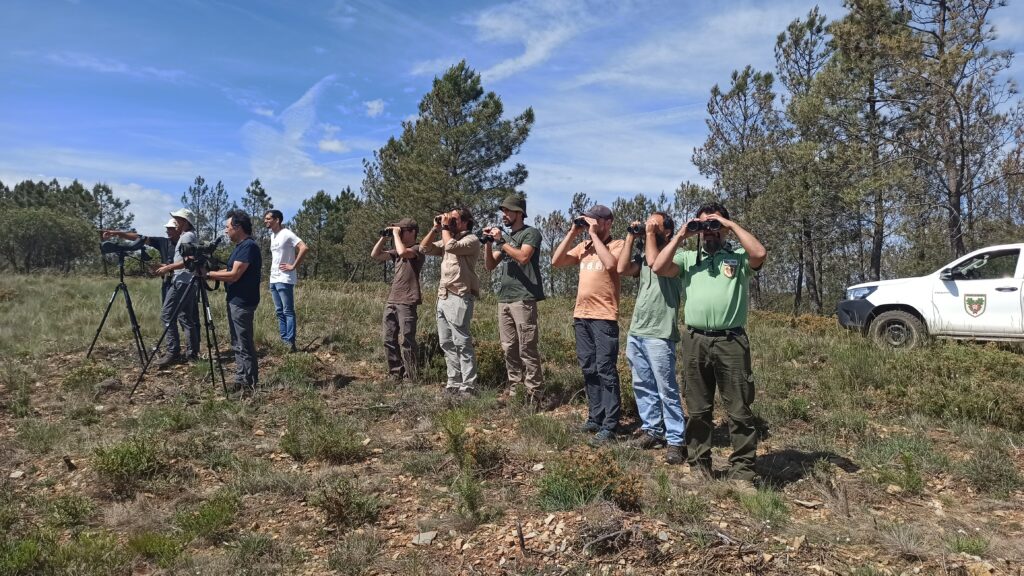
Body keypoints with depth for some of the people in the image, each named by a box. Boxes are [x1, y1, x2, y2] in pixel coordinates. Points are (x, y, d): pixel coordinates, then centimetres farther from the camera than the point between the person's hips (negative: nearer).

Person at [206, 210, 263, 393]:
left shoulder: (249, 246, -17)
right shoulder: (241, 246, 15)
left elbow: (234, 275, -21)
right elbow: (230, 272, 17)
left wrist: (209, 274, -11)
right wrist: (211, 272, 5)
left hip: (242, 303, -10)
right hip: (236, 301, 10)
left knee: (244, 344, -4)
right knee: (238, 343, 15)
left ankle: (249, 384, 3)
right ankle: (241, 379, 22)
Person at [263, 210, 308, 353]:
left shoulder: (287, 234, -13)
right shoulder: (272, 235, 15)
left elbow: (304, 248, -23)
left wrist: (293, 266, -20)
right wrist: (272, 270, 16)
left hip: (284, 280, -9)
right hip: (273, 279, 9)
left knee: (288, 311, -7)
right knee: (279, 311, 11)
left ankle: (290, 342, -6)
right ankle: (284, 341, 15)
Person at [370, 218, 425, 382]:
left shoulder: (417, 249, -3)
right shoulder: (397, 250, 20)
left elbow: (403, 252, -24)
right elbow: (375, 255, 19)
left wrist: (396, 234, -10)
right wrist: (385, 237, 11)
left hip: (407, 303, -8)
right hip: (391, 301, 8)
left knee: (406, 342, -9)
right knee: (389, 340, 7)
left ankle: (411, 378, -3)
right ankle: (396, 375, 15)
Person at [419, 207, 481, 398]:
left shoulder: (471, 240, -4)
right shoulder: (447, 239, 21)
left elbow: (451, 246, -21)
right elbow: (424, 248, 14)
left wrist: (445, 228, -7)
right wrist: (435, 228, 7)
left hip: (459, 298, -9)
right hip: (442, 297, 9)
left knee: (462, 343, -10)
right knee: (447, 344, 9)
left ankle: (468, 387, -7)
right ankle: (454, 383, 16)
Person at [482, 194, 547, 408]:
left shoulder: (530, 233, -1)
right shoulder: (503, 237, 20)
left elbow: (523, 257, -18)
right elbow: (490, 265, 16)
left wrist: (501, 241, -11)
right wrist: (489, 243, 2)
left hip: (523, 299, -7)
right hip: (503, 299, 7)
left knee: (527, 349, -8)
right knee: (509, 348, 8)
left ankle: (534, 393, -5)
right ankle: (514, 390, 15)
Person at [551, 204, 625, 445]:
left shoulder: (617, 245, -3)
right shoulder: (583, 246, 15)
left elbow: (610, 264, -24)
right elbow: (556, 261, 9)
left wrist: (594, 234, -14)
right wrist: (572, 233, 4)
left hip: (604, 317, -7)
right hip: (581, 316, 7)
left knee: (605, 371, -5)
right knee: (589, 370, 12)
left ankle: (609, 426, -1)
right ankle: (595, 418, 23)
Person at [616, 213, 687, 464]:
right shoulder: (643, 256, 17)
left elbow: (655, 262, -25)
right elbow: (622, 268, 1)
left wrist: (650, 234, -12)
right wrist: (631, 238, 4)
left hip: (659, 335, -8)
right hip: (636, 332, 8)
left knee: (666, 390, -4)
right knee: (643, 386, 14)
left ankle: (676, 440, 2)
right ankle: (652, 430, 25)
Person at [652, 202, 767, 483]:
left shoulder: (738, 255, 7)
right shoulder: (688, 257, 14)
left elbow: (760, 253, -15)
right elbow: (659, 268, -1)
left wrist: (733, 225, -6)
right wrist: (680, 235, 0)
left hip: (731, 341, -2)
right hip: (695, 341, 3)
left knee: (739, 410, 2)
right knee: (698, 410, 10)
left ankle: (742, 469, 10)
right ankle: (699, 467, 21)